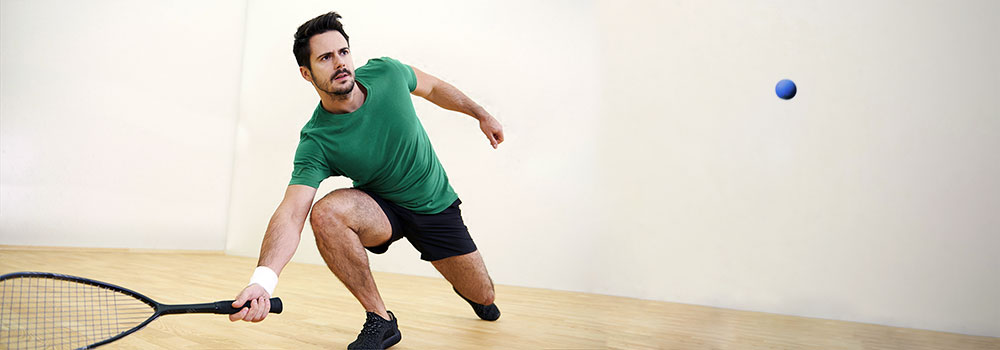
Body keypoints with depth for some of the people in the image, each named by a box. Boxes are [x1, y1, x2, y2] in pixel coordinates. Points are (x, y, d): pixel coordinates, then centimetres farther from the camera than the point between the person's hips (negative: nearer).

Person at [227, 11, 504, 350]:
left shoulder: (385, 72, -19)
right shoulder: (316, 142, -27)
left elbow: (432, 87, 4)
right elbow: (291, 212, -39)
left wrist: (481, 114, 12)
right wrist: (263, 279, -56)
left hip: (436, 205, 2)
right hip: (381, 207, -2)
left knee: (482, 296, 3)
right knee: (326, 212, -35)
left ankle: (466, 289, 47)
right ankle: (380, 319, -16)